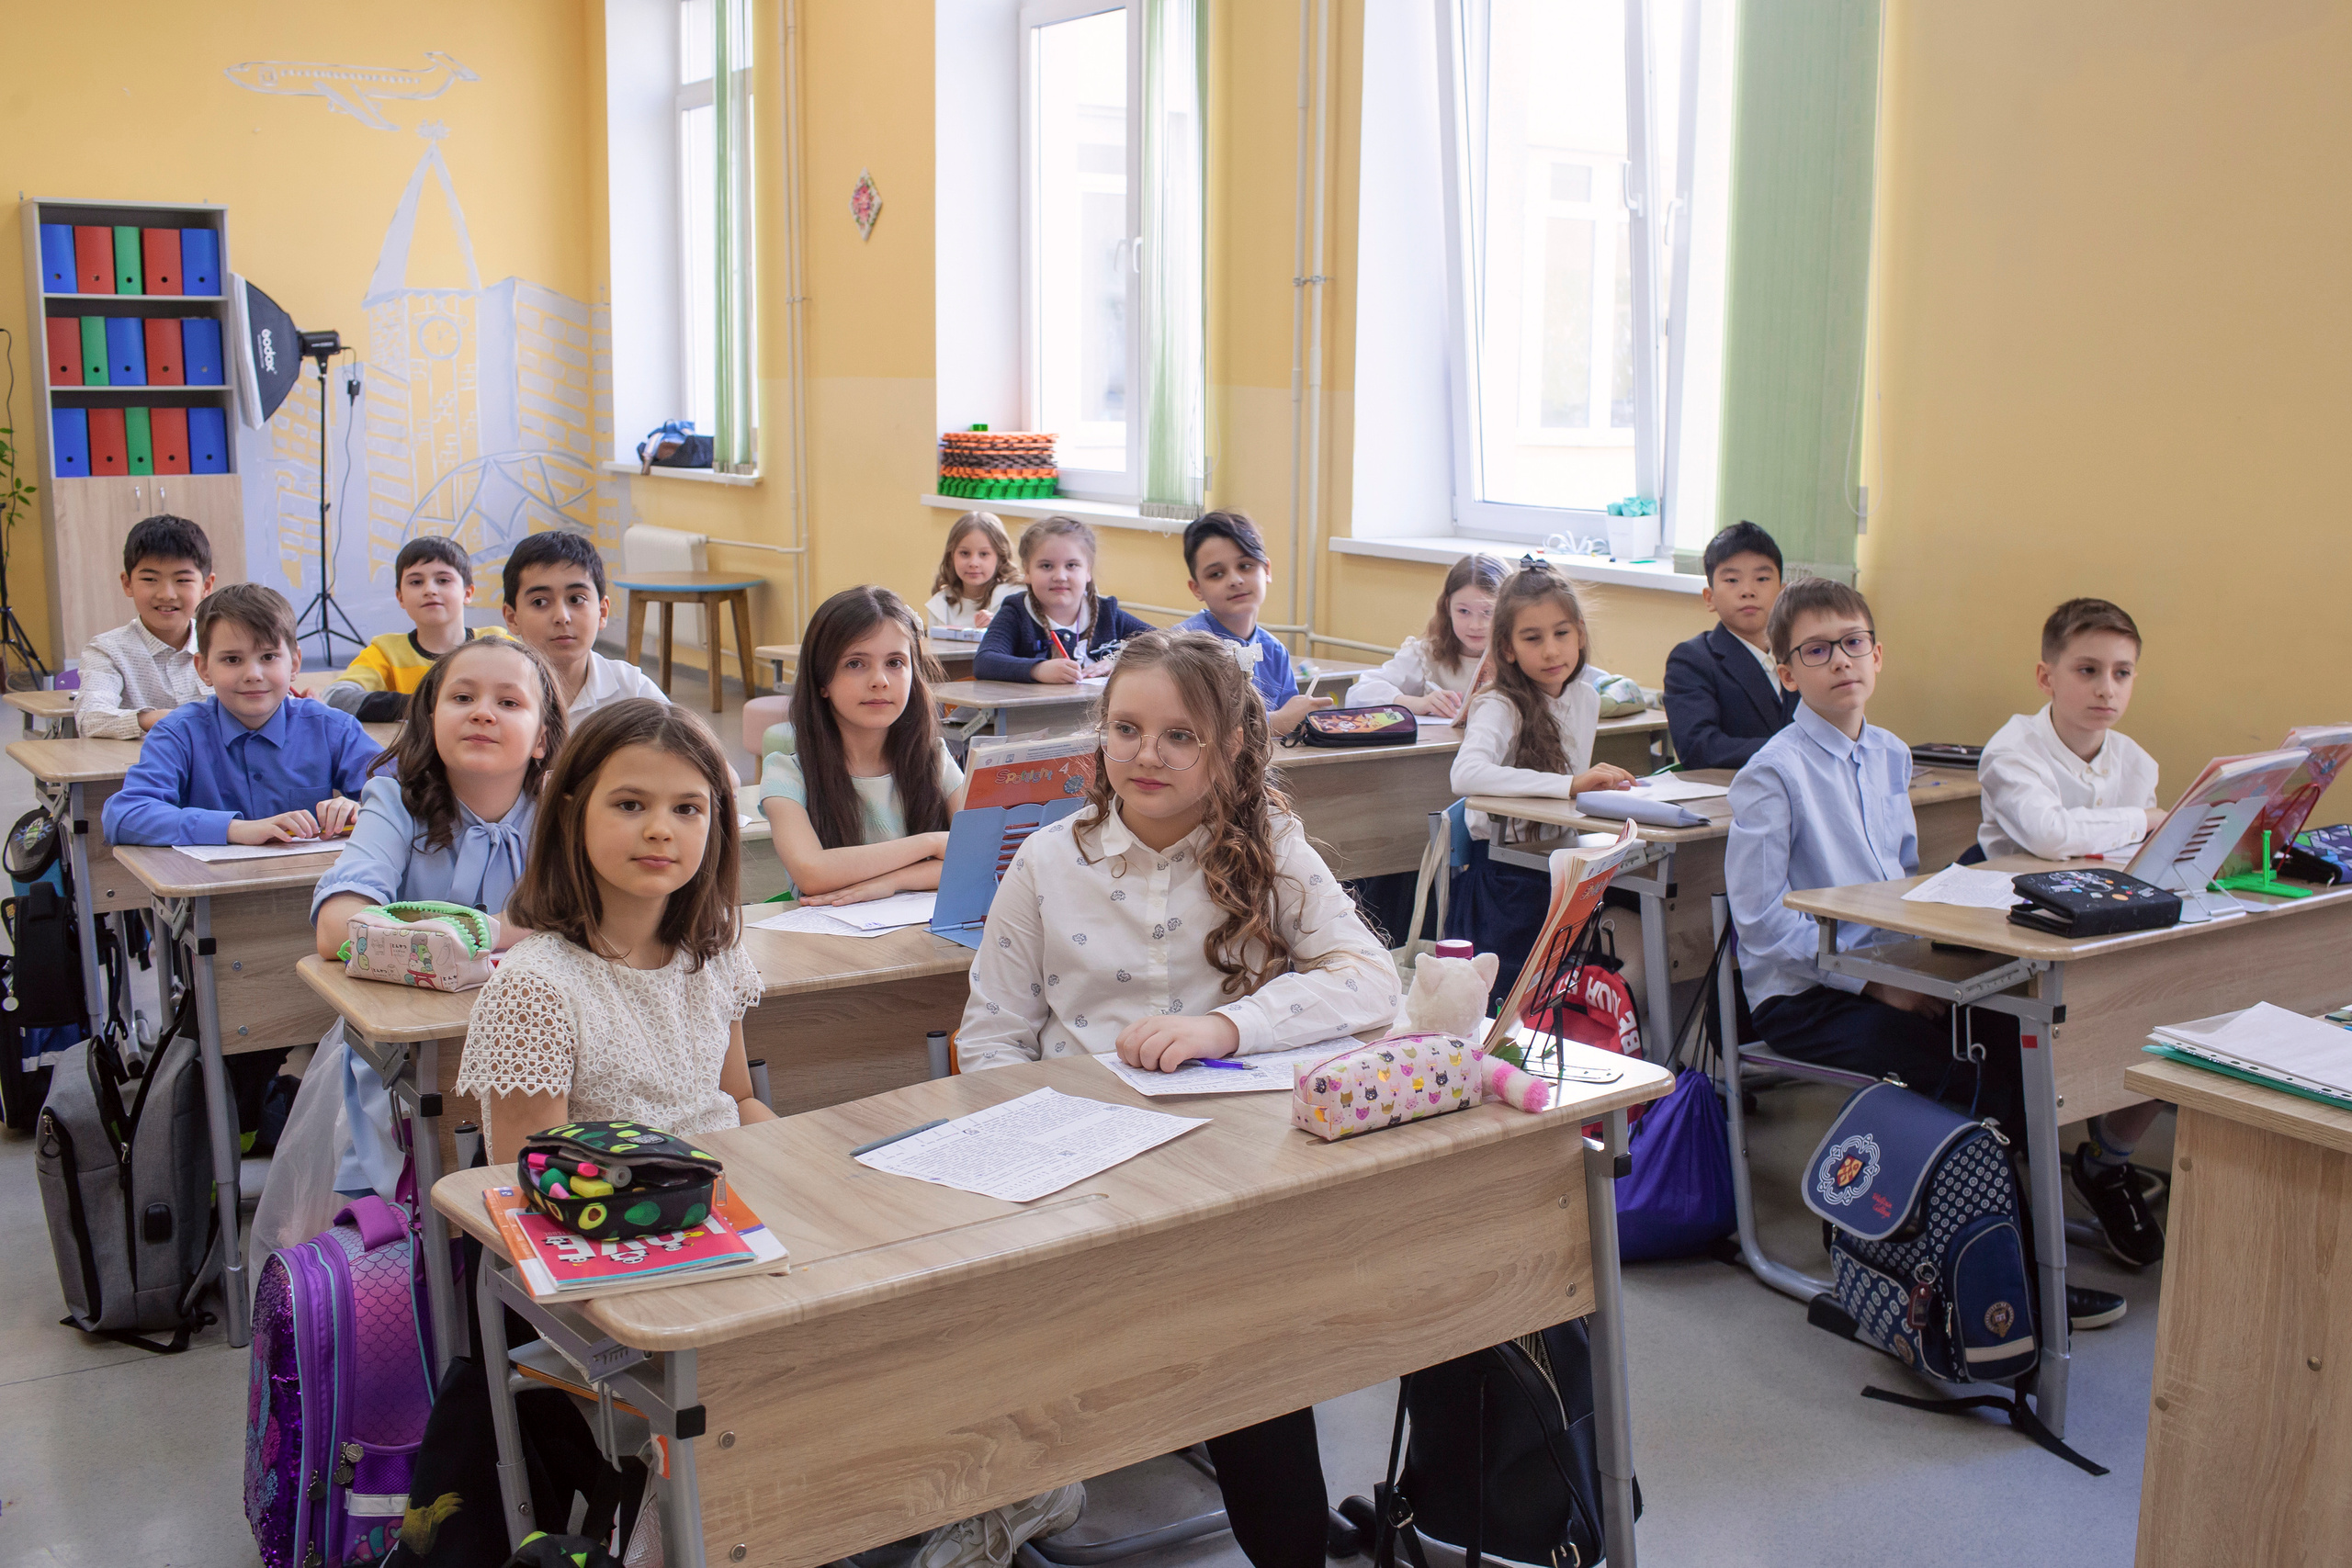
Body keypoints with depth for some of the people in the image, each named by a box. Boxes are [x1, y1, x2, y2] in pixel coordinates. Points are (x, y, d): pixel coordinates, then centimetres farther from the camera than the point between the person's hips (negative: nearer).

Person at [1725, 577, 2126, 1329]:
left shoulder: (1891, 757, 11)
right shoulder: (1772, 774, -11)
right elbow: (1761, 923, -14)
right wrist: (1874, 983, -17)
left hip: (1892, 972, 7)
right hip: (1802, 995, -7)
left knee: (2016, 1040, -16)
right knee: (1966, 1079, -24)